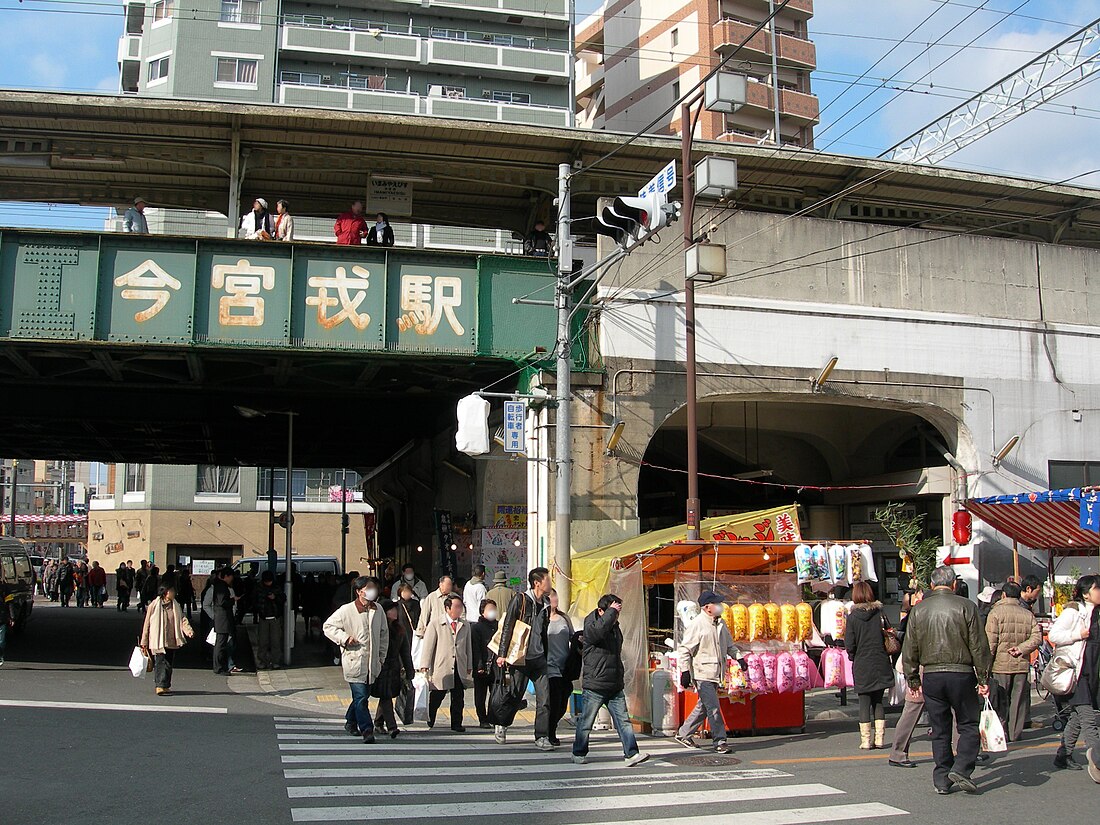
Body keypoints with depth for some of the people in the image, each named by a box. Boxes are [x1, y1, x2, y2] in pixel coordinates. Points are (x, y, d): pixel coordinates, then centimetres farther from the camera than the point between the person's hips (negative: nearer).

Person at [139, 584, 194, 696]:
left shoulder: (176, 606, 9)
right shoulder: (154, 605, -5)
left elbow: (182, 619, 0)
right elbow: (146, 624, 0)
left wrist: (188, 630, -22)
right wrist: (144, 644, 2)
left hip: (171, 642, 5)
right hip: (158, 641, -5)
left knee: (168, 664, 8)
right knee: (161, 663, -13)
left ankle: (165, 686, 17)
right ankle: (160, 686, -15)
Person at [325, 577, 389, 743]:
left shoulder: (378, 610, 7)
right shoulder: (346, 610, -7)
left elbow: (384, 633, 17)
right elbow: (328, 626, 0)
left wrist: (382, 657, 14)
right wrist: (344, 638, -12)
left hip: (372, 663, 5)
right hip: (354, 662, -5)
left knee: (362, 695, 15)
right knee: (361, 697, -10)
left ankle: (350, 722, 35)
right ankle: (367, 731, -7)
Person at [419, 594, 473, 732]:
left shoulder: (465, 625, 14)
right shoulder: (435, 624, 0)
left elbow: (468, 646, 17)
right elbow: (428, 646, -2)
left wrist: (469, 666, 15)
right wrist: (425, 665, -8)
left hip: (460, 669, 4)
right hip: (441, 668, -4)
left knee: (458, 699, 3)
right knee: (435, 698, 4)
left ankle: (456, 724, 12)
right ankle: (428, 722, 21)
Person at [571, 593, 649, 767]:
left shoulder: (615, 627, 14)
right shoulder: (590, 628, -10)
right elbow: (600, 628, -37)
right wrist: (612, 611, -26)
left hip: (615, 687, 7)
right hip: (594, 686, -7)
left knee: (623, 720, -1)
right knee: (586, 723, 5)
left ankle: (631, 754, -2)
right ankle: (579, 754, 18)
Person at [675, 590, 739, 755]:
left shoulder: (720, 623, 12)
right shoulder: (697, 624, -13)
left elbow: (729, 645, 25)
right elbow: (684, 649, -12)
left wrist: (739, 657, 11)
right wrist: (685, 671, -15)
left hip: (715, 673, 8)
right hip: (702, 673, -8)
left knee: (704, 707, 15)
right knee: (713, 708, -8)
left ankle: (683, 734, 27)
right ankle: (720, 741, 0)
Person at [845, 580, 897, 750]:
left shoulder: (853, 616, -8)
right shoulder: (880, 613, -2)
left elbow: (849, 644, -8)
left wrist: (853, 656, 9)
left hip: (862, 665, -2)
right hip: (880, 663, 2)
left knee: (864, 702, 3)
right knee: (878, 701, 12)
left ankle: (866, 740, 1)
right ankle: (879, 738, 9)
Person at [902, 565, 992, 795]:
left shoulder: (918, 610, 5)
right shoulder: (966, 607, -4)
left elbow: (909, 650, 6)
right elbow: (979, 646, -4)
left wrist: (912, 679, 14)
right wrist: (983, 679, 1)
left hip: (931, 676, 3)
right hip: (961, 674, -3)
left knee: (939, 729, 10)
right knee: (969, 724, 9)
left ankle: (942, 780, 11)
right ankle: (961, 769, -7)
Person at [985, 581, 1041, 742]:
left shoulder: (996, 612, -6)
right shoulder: (1028, 614, 6)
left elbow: (991, 642, -10)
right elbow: (1037, 638, -3)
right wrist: (1021, 649, -6)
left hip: (1001, 664, -3)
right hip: (1022, 664, 3)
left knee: (1001, 700, 4)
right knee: (1019, 699, 10)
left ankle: (1002, 734, 6)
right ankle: (1015, 733, 14)